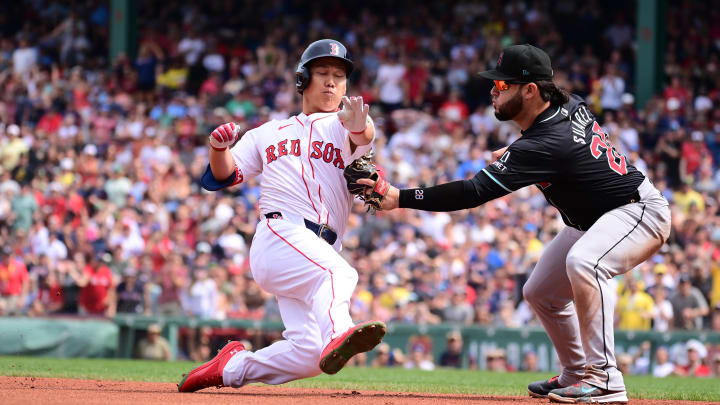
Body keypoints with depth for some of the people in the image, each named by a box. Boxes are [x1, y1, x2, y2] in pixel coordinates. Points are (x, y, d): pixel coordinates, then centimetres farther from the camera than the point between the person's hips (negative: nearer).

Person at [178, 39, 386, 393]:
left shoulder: (341, 126, 16)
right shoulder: (269, 134, 23)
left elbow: (363, 138, -9)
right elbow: (222, 177, 20)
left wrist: (359, 128, -35)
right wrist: (220, 148, -3)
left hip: (320, 251, 2)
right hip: (279, 233, -2)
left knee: (308, 354, -13)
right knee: (337, 272, -34)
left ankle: (233, 367, 9)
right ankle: (337, 337, -60)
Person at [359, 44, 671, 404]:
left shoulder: (542, 146, -31)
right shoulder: (570, 105, -4)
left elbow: (474, 192, -35)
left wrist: (400, 198, -35)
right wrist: (515, 152, 10)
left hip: (639, 211, -11)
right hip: (593, 220, 11)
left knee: (582, 262, -38)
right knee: (540, 292, 13)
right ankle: (576, 374, 29)